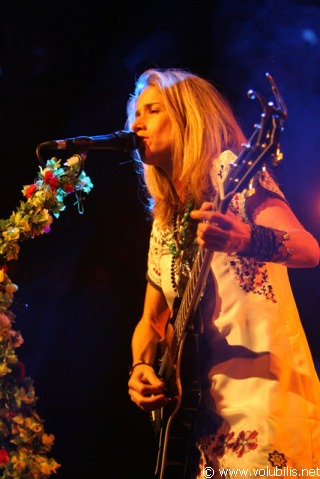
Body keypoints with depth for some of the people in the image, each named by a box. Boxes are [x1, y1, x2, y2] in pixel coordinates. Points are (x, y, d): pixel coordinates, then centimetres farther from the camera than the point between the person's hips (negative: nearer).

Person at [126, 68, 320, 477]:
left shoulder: (230, 172, -2)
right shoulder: (164, 221, 19)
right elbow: (152, 318, 23)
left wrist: (244, 239, -36)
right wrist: (142, 367, 2)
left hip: (257, 386, -7)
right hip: (195, 401, 7)